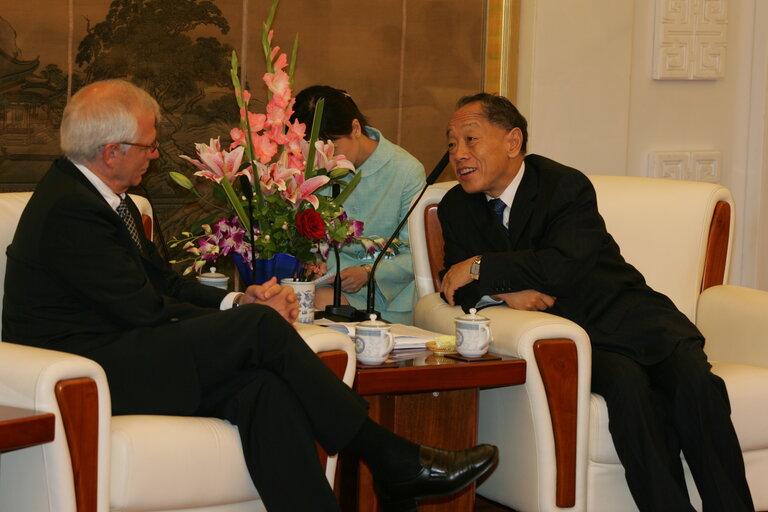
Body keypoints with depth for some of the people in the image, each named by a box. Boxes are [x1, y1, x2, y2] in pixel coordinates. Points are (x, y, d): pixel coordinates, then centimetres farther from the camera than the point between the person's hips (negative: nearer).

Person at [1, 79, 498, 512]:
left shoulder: (96, 193, 16)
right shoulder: (68, 212, -16)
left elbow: (162, 280, 18)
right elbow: (147, 309, -16)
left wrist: (236, 302, 0)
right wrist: (247, 316, -5)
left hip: (122, 353, 9)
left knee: (267, 389, -19)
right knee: (261, 327, -20)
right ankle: (392, 459, -14)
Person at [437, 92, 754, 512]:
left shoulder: (567, 186, -9)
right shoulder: (456, 208, 7)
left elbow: (562, 264, -23)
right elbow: (455, 284, 4)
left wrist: (480, 268, -19)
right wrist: (503, 291, -17)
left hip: (625, 316, -1)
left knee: (692, 378, -29)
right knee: (625, 381, -32)